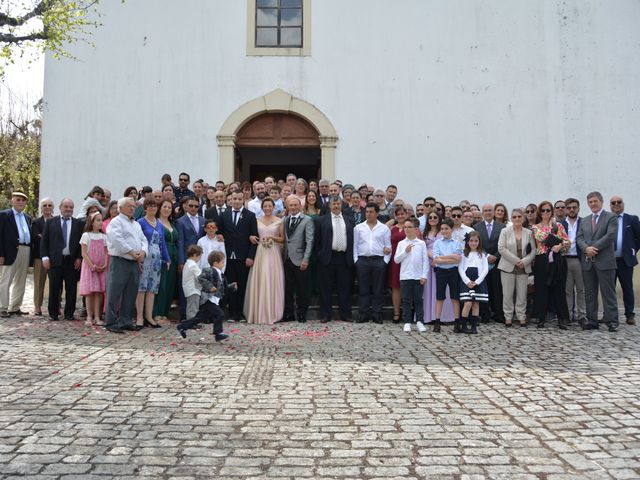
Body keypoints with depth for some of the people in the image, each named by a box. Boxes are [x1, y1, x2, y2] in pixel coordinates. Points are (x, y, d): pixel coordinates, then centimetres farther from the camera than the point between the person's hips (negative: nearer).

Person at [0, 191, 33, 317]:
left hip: (25, 252, 6)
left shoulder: (27, 217, 17)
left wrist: (30, 252, 6)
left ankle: (15, 308, 20)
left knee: (20, 282, 11)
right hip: (11, 252, -6)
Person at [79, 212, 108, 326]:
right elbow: (84, 253, -7)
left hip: (101, 268, 3)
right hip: (89, 266, -3)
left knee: (99, 292, 2)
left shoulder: (103, 237, 9)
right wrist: (93, 266, -15)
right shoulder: (86, 235, -2)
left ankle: (97, 317, 7)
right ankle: (89, 317, 2)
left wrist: (105, 265, -8)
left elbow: (106, 253, 8)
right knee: (89, 292, -3)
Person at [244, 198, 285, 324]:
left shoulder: (279, 221, 3)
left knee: (272, 282, -3)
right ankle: (258, 313, 10)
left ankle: (272, 313, 7)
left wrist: (273, 237, -11)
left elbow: (283, 239, 5)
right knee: (259, 282, 1)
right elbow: (253, 236, 17)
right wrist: (252, 238, -4)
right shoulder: (257, 221, 9)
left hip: (274, 254, -2)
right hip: (260, 253, 2)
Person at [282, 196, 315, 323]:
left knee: (302, 290, 4)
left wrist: (305, 260, -14)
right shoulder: (284, 220, 12)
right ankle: (288, 314, 20)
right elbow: (283, 239, 11)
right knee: (288, 289, 9)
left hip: (300, 260, -4)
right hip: (287, 259, 4)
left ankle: (302, 314, 16)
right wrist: (283, 257, 1)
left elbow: (310, 241, -8)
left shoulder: (307, 220, -3)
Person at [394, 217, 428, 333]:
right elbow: (396, 260, 2)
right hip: (405, 276, 1)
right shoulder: (401, 244, 5)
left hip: (418, 277, -1)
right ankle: (407, 322, 11)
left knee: (418, 300, 5)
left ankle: (419, 322, 11)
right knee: (406, 300, 5)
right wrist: (405, 251, -10)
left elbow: (425, 261, 1)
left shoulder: (421, 243, 2)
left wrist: (424, 276, -4)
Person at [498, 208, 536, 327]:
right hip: (508, 267, -1)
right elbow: (501, 248, -7)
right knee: (507, 294, 1)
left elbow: (533, 250, 6)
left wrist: (524, 261, -10)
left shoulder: (529, 233, 7)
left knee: (522, 294, 4)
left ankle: (521, 316, 15)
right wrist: (515, 260, -12)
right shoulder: (505, 231, 1)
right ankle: (508, 317, 11)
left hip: (523, 268, 2)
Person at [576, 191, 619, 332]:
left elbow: (610, 236, -11)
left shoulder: (611, 217, 1)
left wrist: (594, 248, -15)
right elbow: (579, 237, 8)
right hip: (588, 261, 5)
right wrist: (586, 248, -12)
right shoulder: (584, 220, 17)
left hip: (604, 261, -5)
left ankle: (611, 321, 3)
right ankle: (592, 321, 13)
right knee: (589, 293, 7)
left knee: (608, 293, -2)